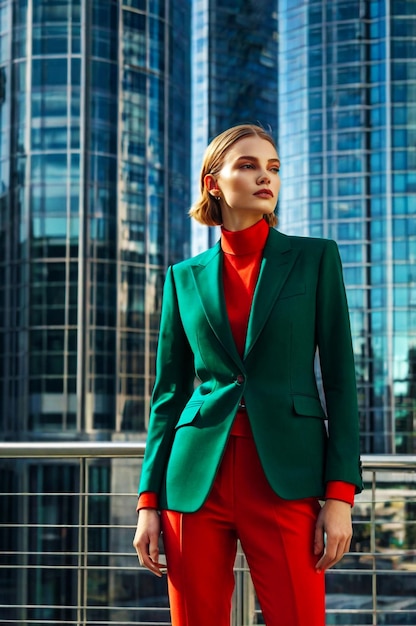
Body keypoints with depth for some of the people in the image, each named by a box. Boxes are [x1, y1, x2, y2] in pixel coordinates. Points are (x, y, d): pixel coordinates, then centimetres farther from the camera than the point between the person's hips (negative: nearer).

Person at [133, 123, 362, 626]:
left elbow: (340, 379, 3)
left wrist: (340, 494, -5)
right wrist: (149, 500, 5)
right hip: (198, 478, 2)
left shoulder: (315, 258, 7)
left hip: (285, 478, -1)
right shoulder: (185, 277, 11)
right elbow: (168, 391, 12)